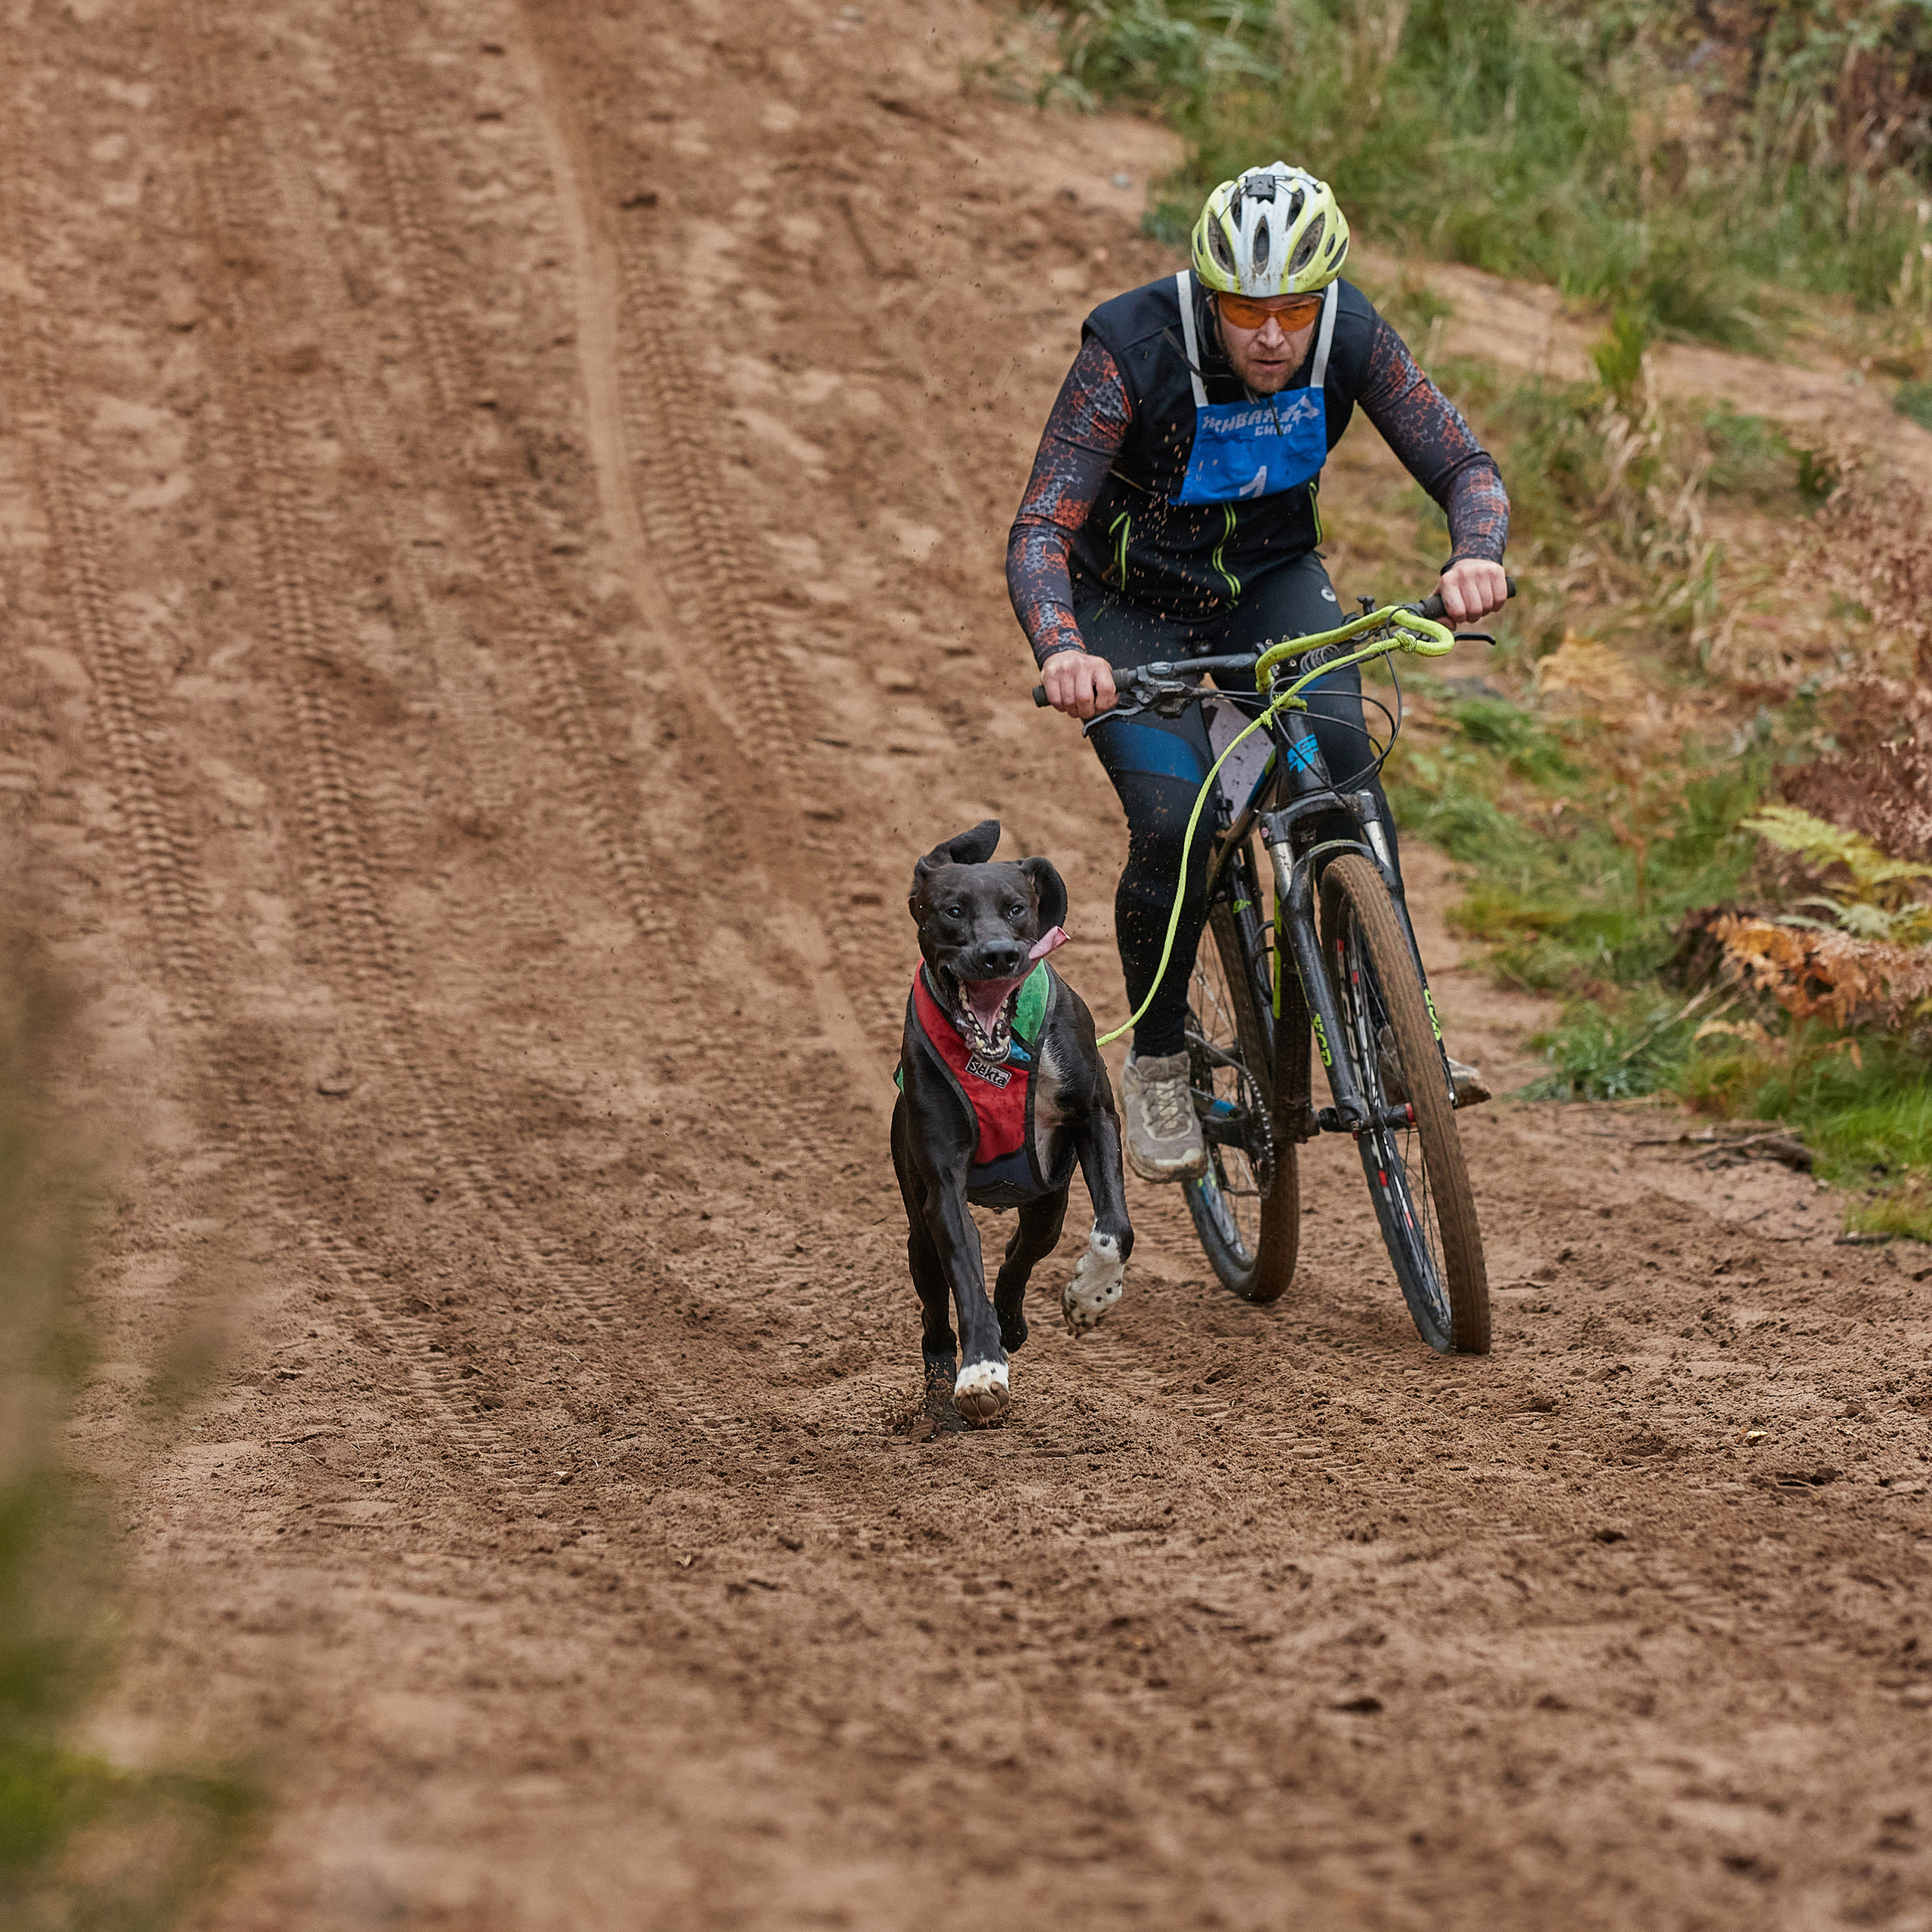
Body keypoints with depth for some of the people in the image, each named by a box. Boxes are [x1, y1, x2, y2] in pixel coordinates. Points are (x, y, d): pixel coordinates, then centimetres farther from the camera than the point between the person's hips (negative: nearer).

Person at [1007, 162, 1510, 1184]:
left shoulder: (1351, 336, -21)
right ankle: (1156, 1062, 4)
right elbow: (1039, 534, -34)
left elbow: (1465, 466, -19)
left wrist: (1474, 556, -43)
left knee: (1339, 748, -27)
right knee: (1172, 825, -21)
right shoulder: (1132, 350, -31)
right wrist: (1061, 651, -54)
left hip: (1272, 582, 2)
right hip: (1135, 607, -2)